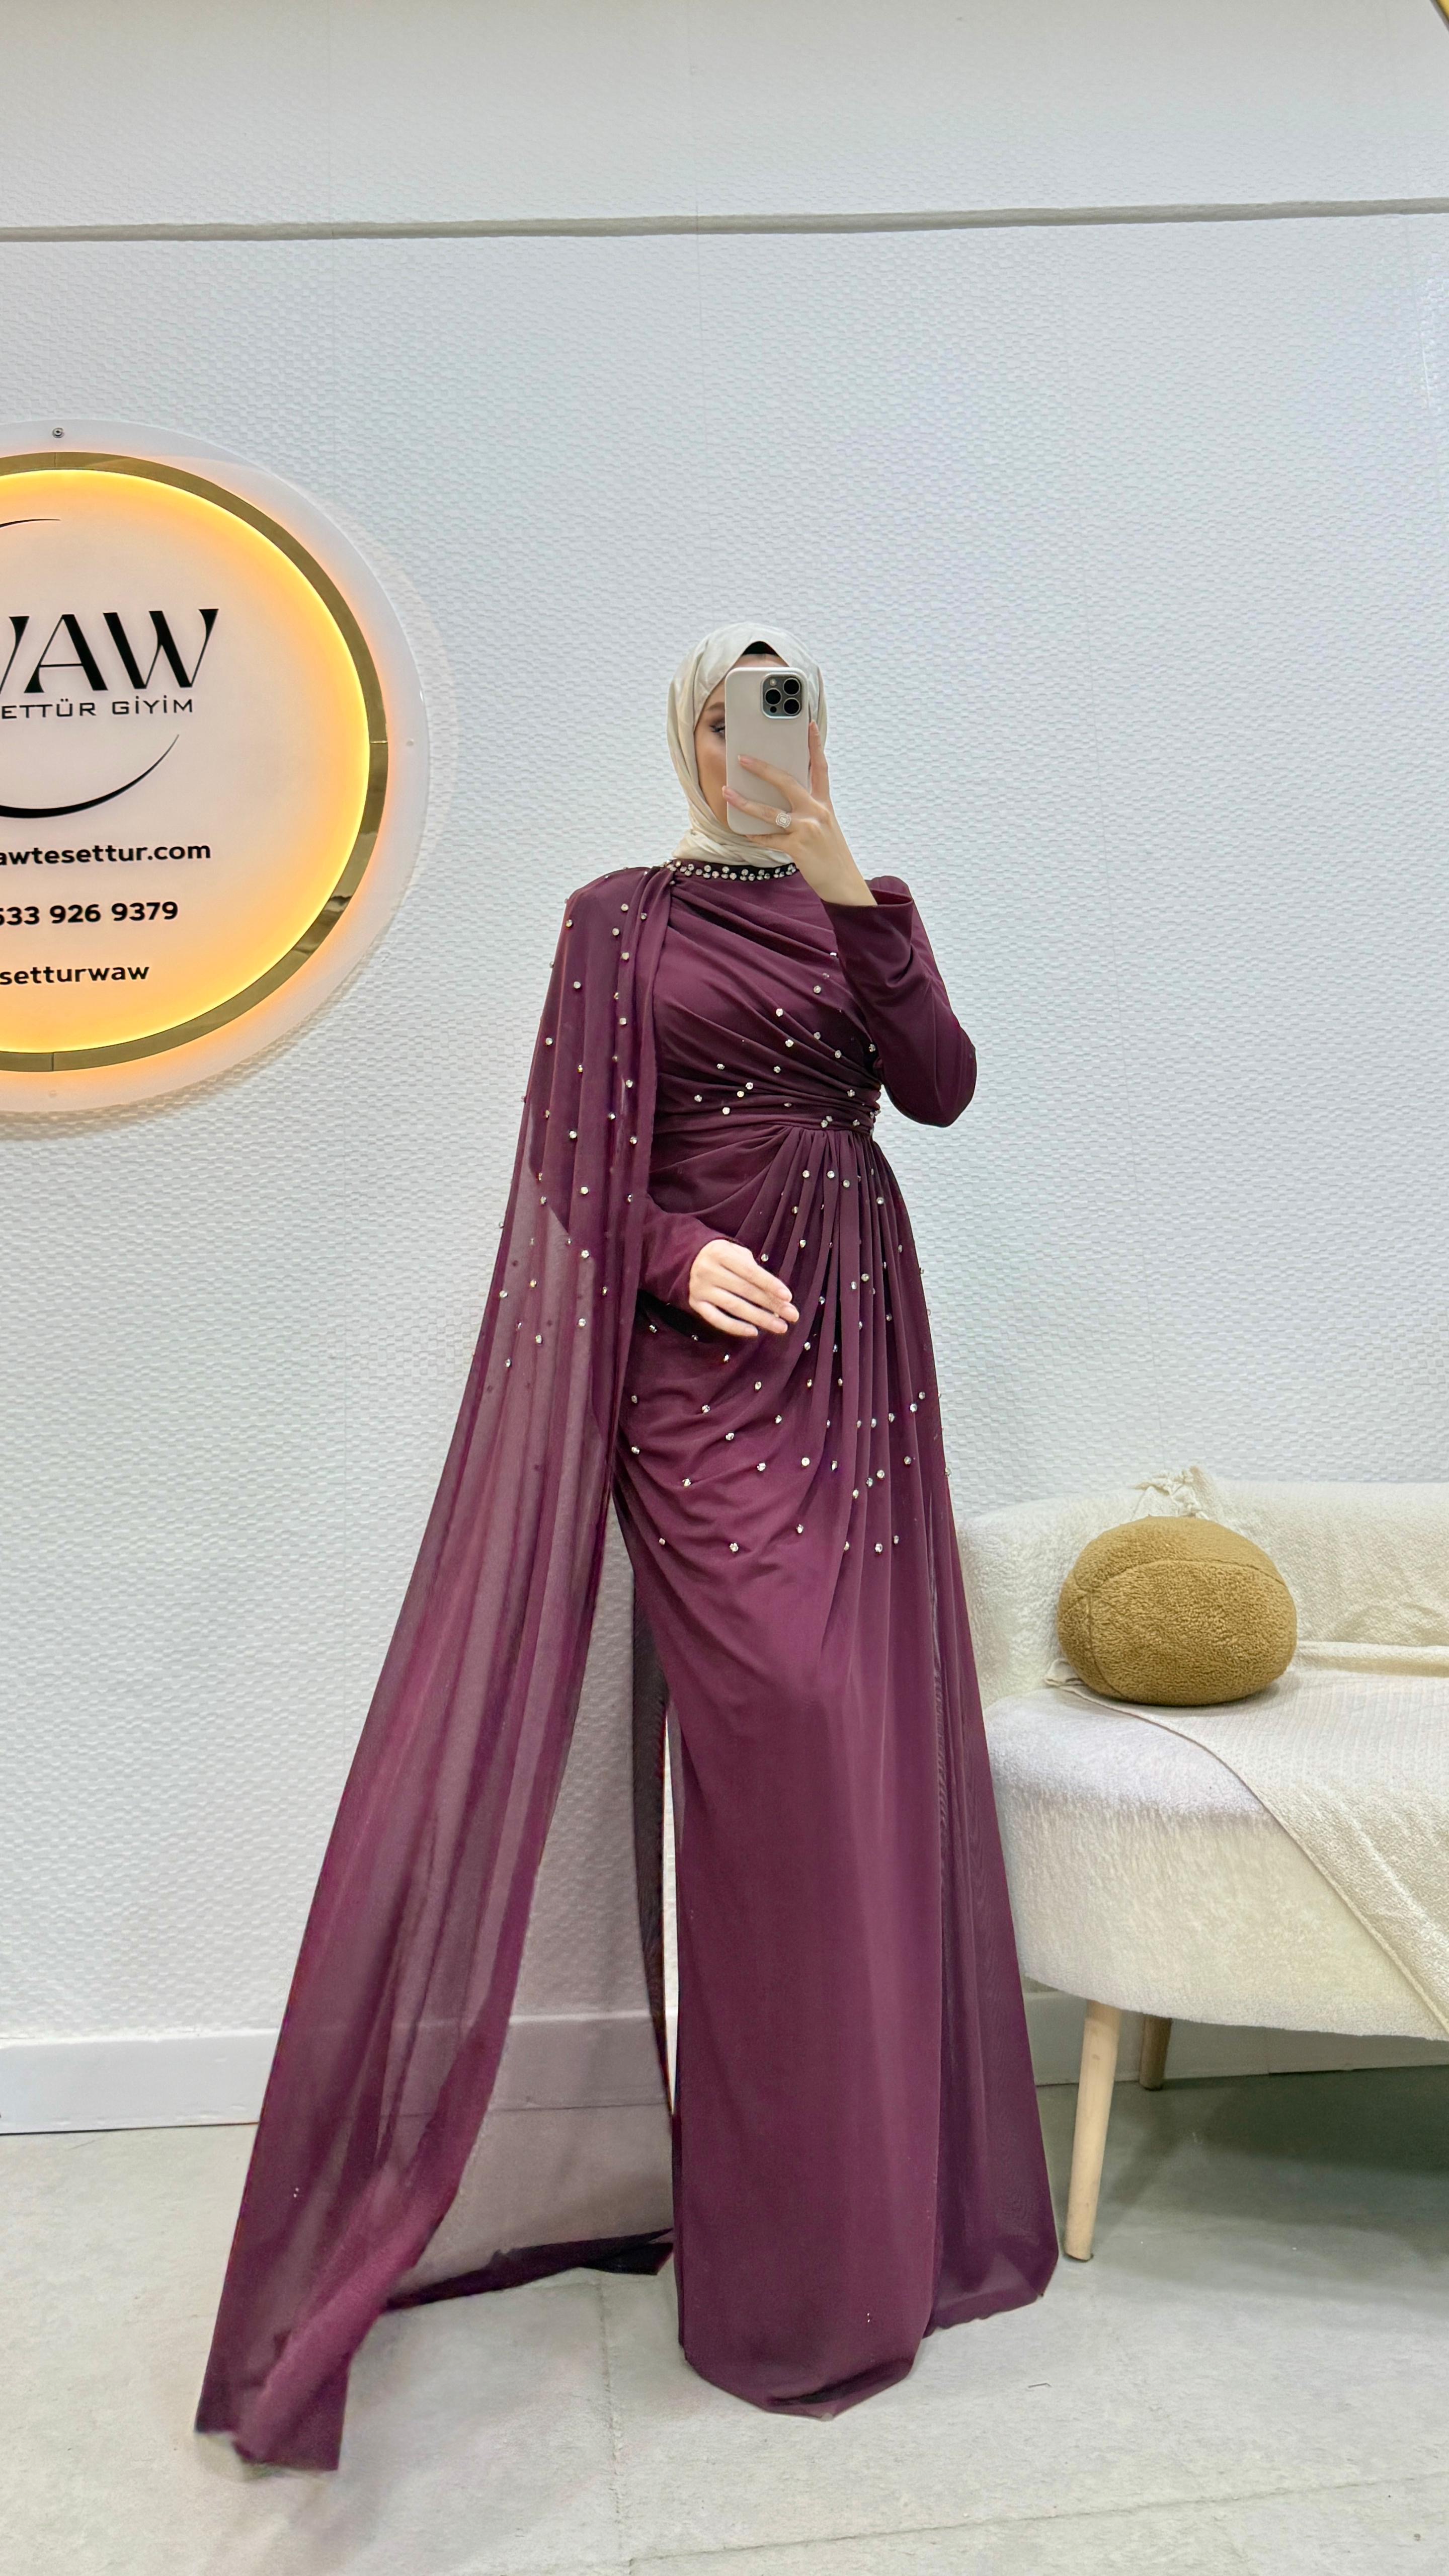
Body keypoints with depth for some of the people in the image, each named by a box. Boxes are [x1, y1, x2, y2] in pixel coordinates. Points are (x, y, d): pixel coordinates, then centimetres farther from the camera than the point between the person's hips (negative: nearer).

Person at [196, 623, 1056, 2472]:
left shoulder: (854, 910, 17)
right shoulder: (620, 921, 7)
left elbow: (940, 1088, 1)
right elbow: (580, 1158, 0)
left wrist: (856, 892, -8)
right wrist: (683, 1257, -17)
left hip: (856, 1340, 4)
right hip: (702, 1351, -4)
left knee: (871, 1731, 3)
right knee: (776, 1719, -10)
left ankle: (881, 2183, 22)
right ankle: (785, 2242, 10)